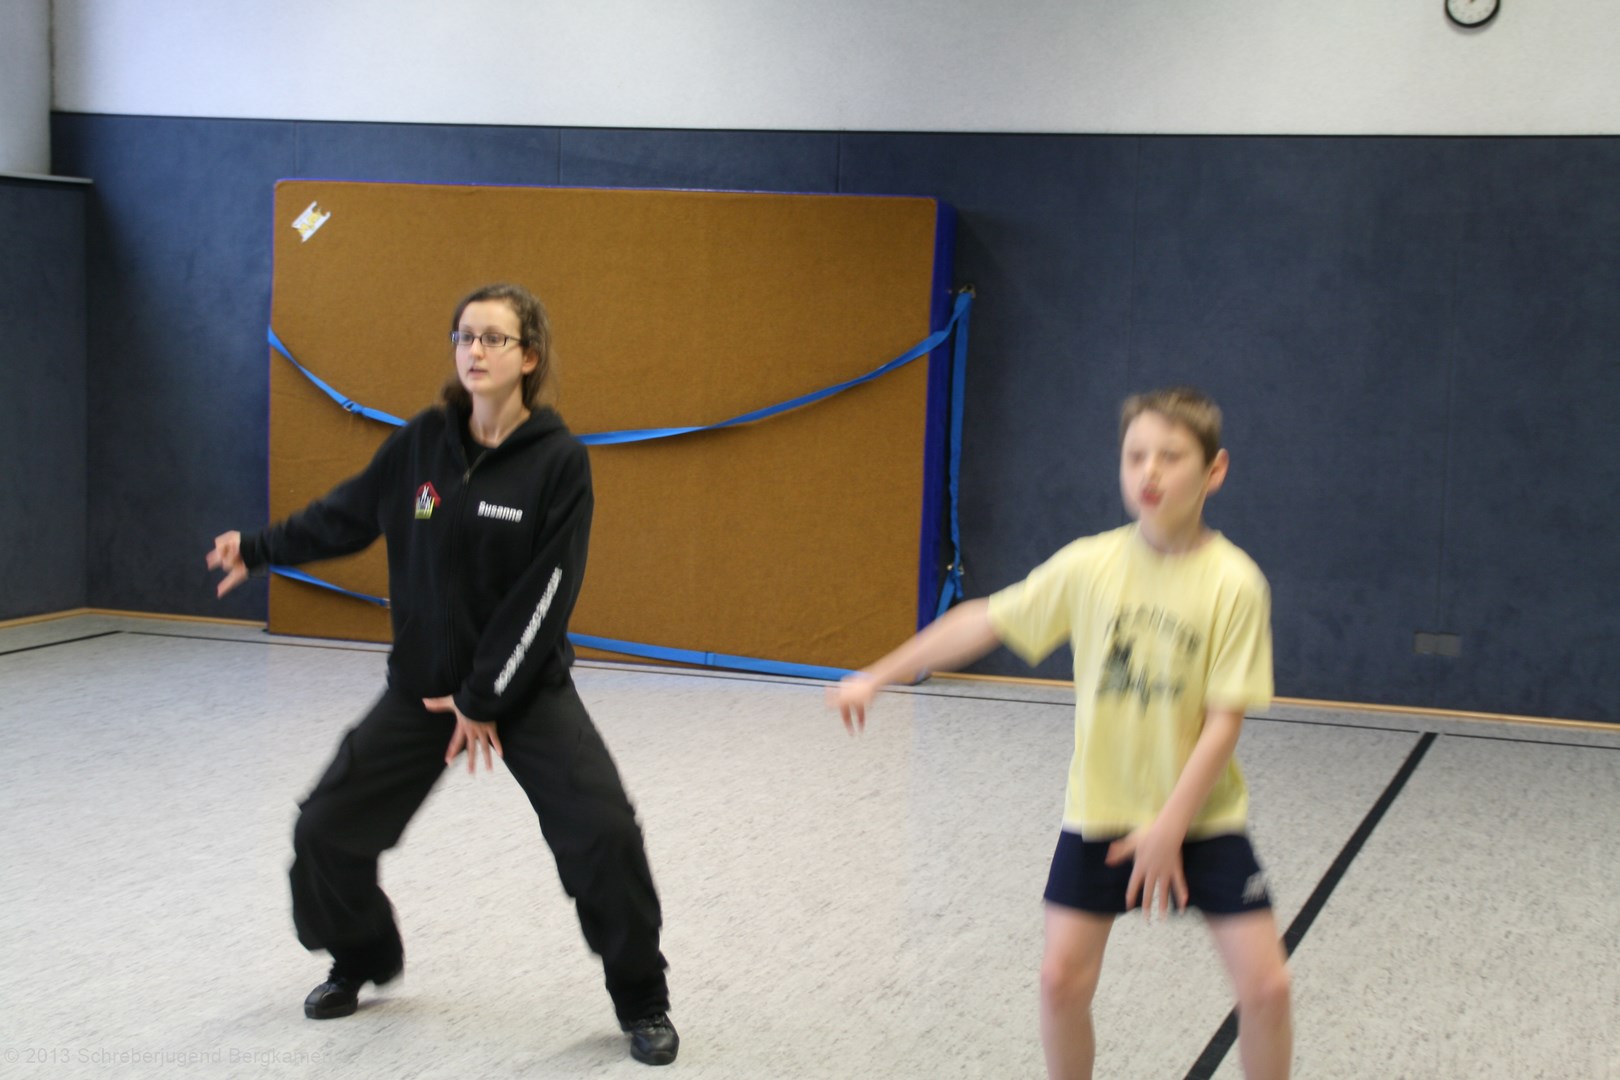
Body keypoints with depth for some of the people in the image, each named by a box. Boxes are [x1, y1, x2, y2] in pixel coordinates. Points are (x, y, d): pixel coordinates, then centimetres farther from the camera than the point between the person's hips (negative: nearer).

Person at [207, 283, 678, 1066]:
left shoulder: (560, 460, -14)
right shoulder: (423, 441, -4)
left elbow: (545, 594, -16)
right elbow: (349, 513, 13)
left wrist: (486, 699, -16)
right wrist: (257, 549, 14)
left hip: (528, 685, -4)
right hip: (421, 687, 4)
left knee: (604, 834, -18)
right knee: (326, 830, 4)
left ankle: (642, 1003, 5)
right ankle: (362, 961, 34)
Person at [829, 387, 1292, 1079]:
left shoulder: (1234, 582, -15)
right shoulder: (1089, 566, -7)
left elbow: (1225, 718, -15)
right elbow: (985, 622, 2)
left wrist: (1171, 825, -19)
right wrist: (876, 678, 3)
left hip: (1202, 818, -2)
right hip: (1099, 812, 2)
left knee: (1265, 984, -6)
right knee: (1063, 977, -2)